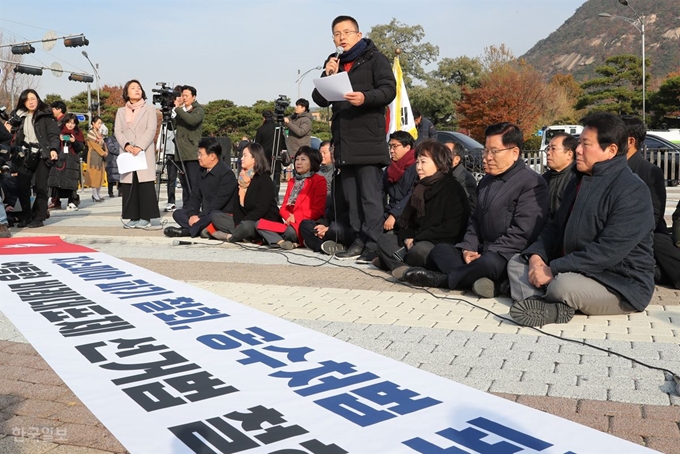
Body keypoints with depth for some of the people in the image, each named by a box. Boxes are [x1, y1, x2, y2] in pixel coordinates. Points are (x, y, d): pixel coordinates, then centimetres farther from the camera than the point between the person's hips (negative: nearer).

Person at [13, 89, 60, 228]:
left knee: (40, 187, -6)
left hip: (42, 155, -4)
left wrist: (53, 149, -23)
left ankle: (39, 218, 4)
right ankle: (27, 217, 11)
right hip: (26, 156, 4)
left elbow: (54, 134, -8)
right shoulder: (20, 117, 15)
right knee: (21, 186, -3)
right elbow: (18, 138, 17)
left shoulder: (46, 115, 0)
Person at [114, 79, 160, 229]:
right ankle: (133, 217, 3)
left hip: (145, 153, -3)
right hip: (127, 154, 3)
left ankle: (145, 218, -5)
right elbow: (118, 131, 8)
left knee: (145, 185, -8)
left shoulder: (149, 109, 10)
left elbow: (151, 130, -2)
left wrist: (140, 147, -15)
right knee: (128, 186, -1)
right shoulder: (121, 111, 19)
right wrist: (126, 145, -12)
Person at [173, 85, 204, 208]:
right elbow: (174, 126, 9)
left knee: (194, 184, -8)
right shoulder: (181, 111, 19)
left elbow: (192, 120, -20)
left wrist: (178, 109, -15)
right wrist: (176, 108, 1)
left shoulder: (198, 110, 1)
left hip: (193, 154, -6)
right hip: (181, 153, 6)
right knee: (184, 184, 8)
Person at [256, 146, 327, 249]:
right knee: (259, 224, -14)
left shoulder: (319, 181, 2)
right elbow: (283, 207, 18)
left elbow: (318, 210, -6)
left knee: (290, 231, -39)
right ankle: (281, 242, -32)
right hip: (289, 223, 7)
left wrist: (295, 217, -13)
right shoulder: (292, 181, 24)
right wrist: (288, 217, -6)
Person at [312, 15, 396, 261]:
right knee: (351, 195, 7)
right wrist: (328, 76, -4)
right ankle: (359, 240, 12)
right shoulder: (332, 63, 19)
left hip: (368, 139, -6)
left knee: (370, 194, -9)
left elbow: (389, 90, -9)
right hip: (343, 141, 6)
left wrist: (365, 98, -26)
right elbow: (320, 100, 13)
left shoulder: (374, 58, 3)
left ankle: (374, 243, -8)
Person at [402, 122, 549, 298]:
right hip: (483, 252, 9)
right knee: (440, 250, -7)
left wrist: (486, 254, -20)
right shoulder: (487, 180, 17)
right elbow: (475, 220, 19)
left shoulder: (532, 183, -12)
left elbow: (522, 233, -19)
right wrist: (469, 248, 0)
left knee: (488, 263, -39)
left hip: (509, 258, -8)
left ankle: (441, 279, -17)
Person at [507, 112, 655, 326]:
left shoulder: (632, 190, -18)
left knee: (564, 285, -38)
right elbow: (556, 227, 13)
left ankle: (537, 300, -8)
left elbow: (608, 251, -26)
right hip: (576, 270, 9)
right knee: (516, 263, -2)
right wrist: (536, 255, -7)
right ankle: (552, 309, -27)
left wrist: (553, 270, -25)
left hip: (622, 284, -9)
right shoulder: (579, 181, 11)